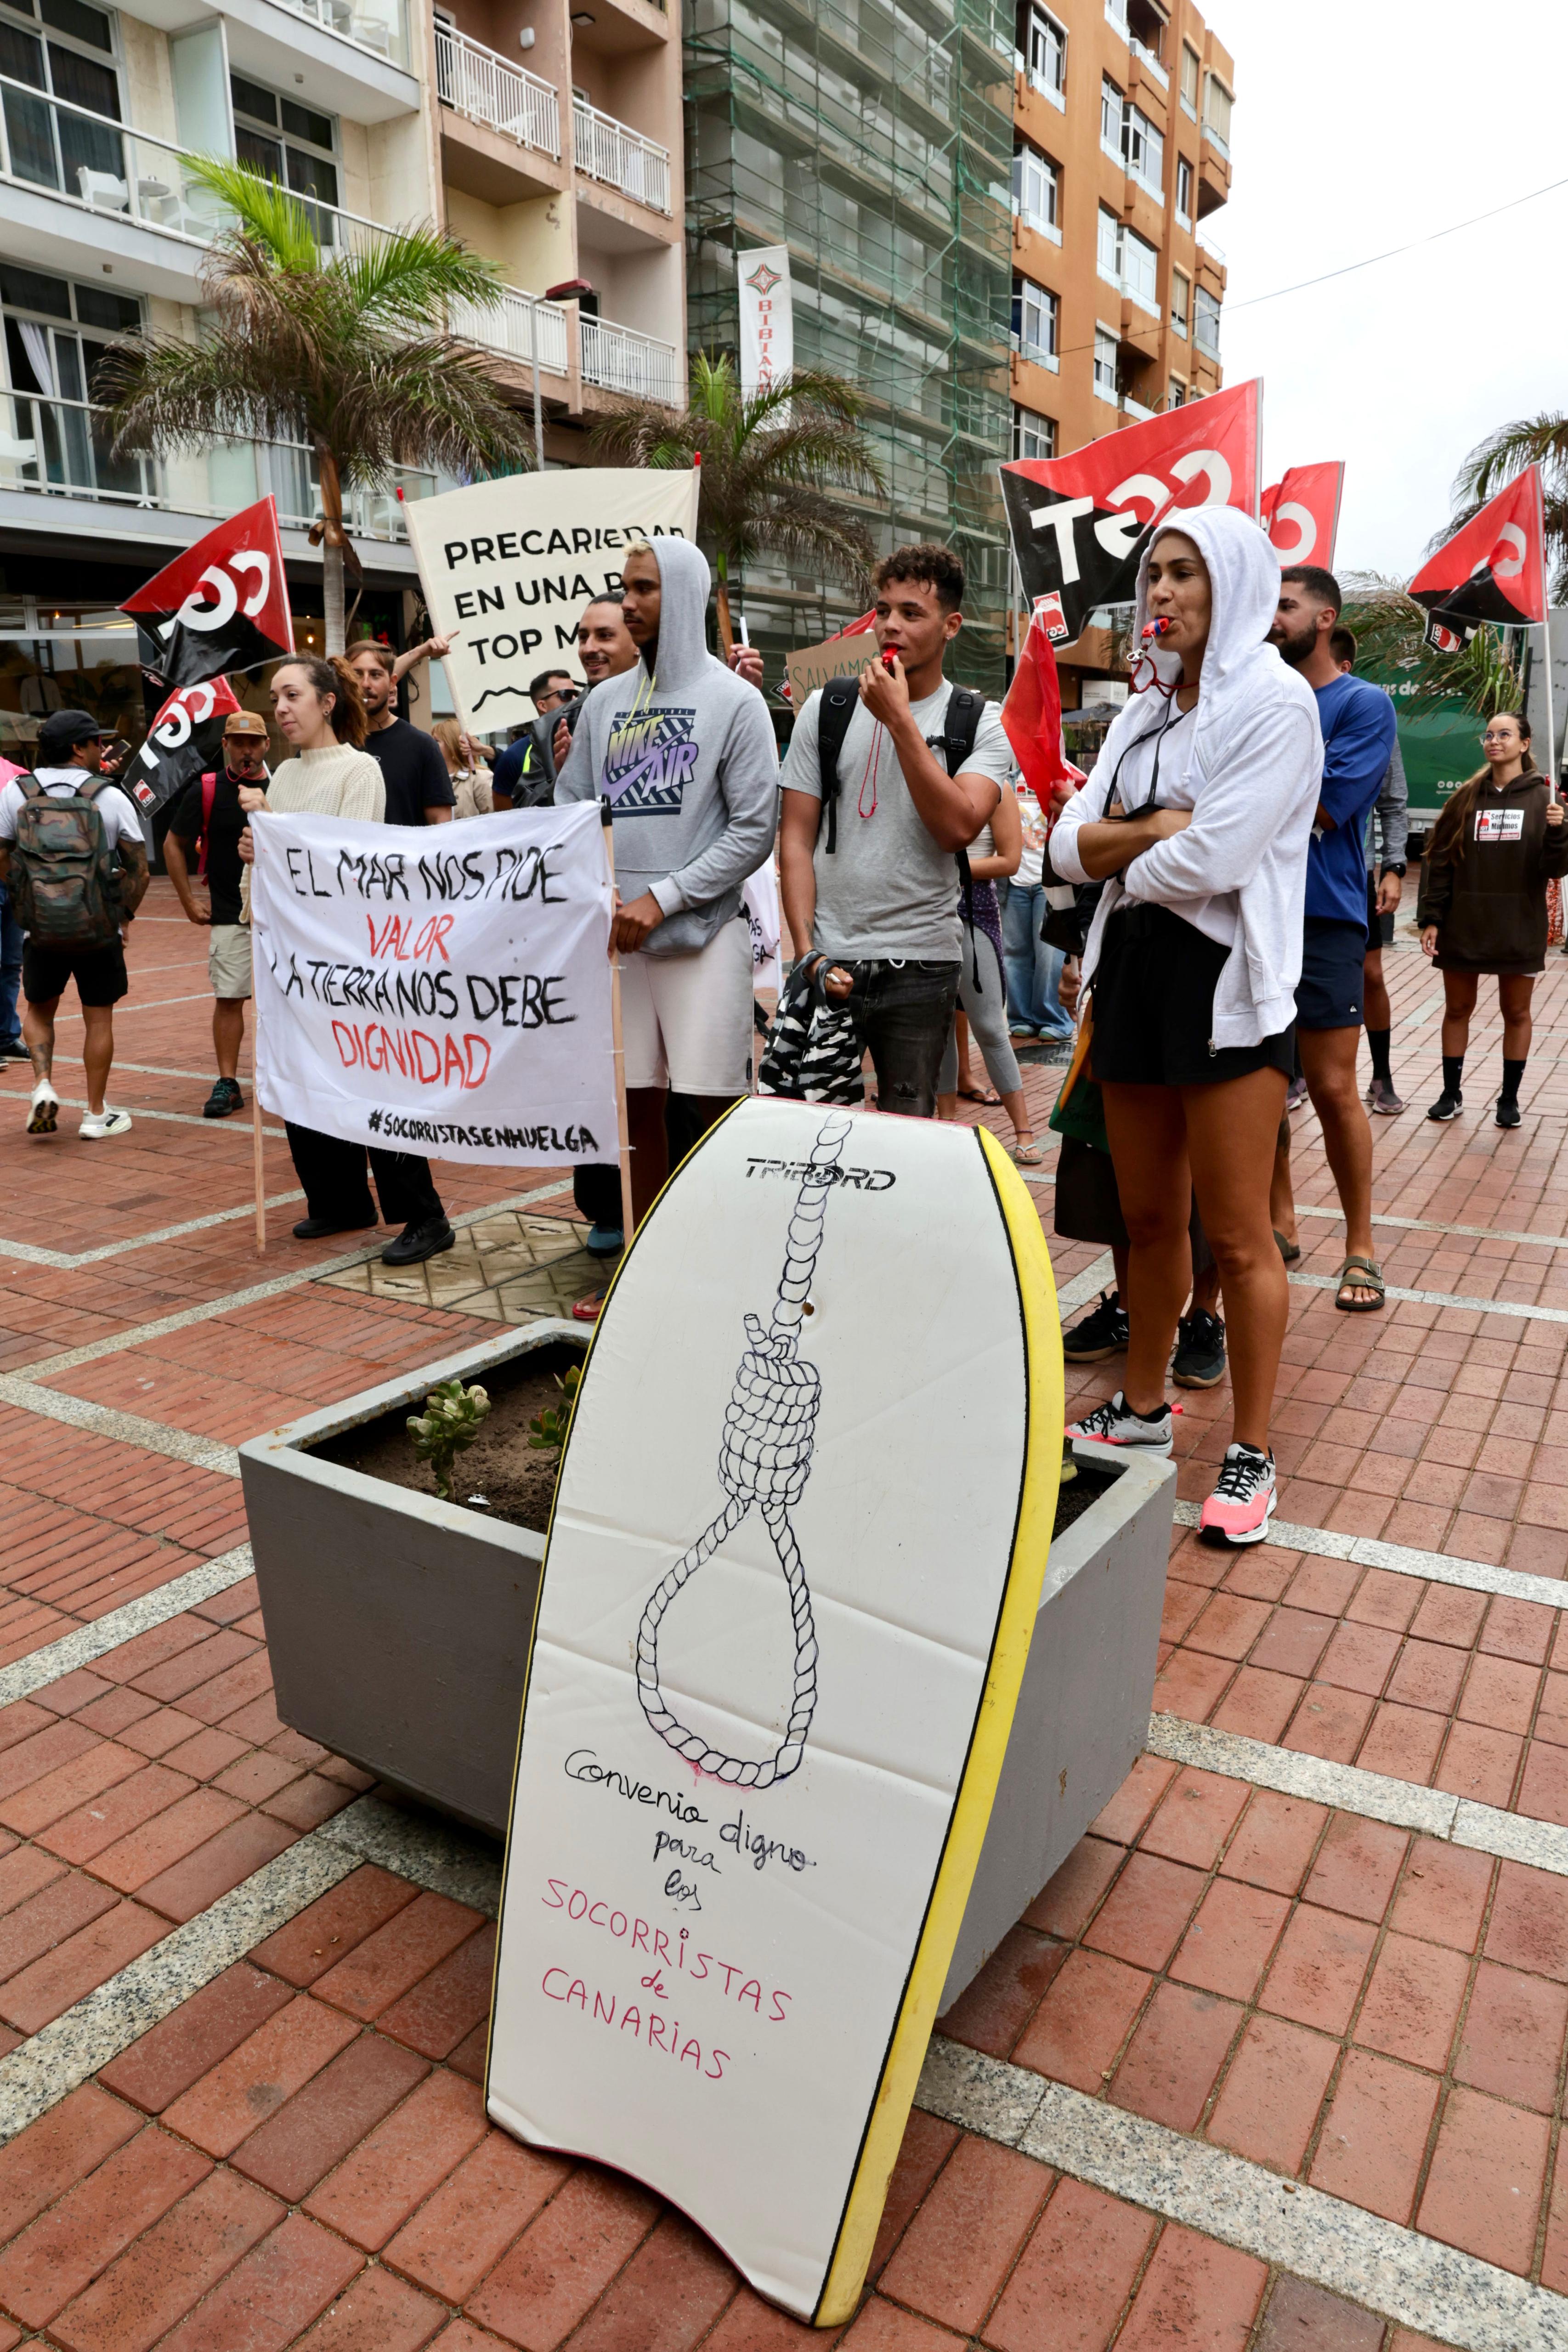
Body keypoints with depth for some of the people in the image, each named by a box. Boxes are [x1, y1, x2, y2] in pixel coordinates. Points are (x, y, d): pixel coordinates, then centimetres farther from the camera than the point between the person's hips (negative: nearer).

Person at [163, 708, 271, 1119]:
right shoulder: (206, 790, 0)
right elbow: (174, 844, 8)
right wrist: (189, 900, 2)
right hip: (228, 916, -1)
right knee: (228, 999, -1)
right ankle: (227, 1084, 5)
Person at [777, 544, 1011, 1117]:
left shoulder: (982, 725, 3)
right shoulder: (827, 708, 7)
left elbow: (956, 827, -15)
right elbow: (796, 837, 4)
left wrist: (900, 719, -14)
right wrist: (808, 952, -6)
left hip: (922, 968, -1)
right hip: (829, 963, 1)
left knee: (908, 1134, 7)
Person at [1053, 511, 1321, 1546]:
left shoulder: (1275, 701, -7)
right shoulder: (1144, 710, 15)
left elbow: (1211, 859, -19)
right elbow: (1068, 846, 5)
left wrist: (1116, 855, -1)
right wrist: (1155, 829, -12)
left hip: (1224, 978, -7)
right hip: (1133, 967, 7)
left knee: (1237, 1235, -2)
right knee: (1148, 1216, 15)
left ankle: (1252, 1452, 11)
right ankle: (1144, 1407, 30)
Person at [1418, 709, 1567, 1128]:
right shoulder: (1467, 798, 4)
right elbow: (1439, 860, 3)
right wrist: (1430, 918, -5)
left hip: (1519, 928, -1)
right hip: (1462, 926, 2)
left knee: (1516, 1012, 8)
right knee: (1457, 1009, 8)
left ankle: (1510, 1098, 18)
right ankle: (1451, 1094, 19)